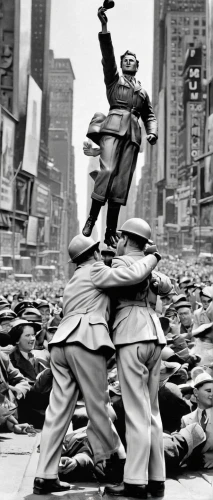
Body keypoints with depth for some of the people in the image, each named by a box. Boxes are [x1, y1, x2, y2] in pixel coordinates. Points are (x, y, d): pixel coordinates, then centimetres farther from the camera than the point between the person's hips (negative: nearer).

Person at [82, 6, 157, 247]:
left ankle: (111, 231, -9)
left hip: (133, 133, 3)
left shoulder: (142, 91, 29)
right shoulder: (113, 78, 19)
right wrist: (104, 26, -10)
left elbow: (149, 116, 27)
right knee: (108, 170, -24)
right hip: (114, 126, -3)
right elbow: (107, 54, 4)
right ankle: (91, 219, -20)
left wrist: (153, 132, 4)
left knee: (123, 179, -6)